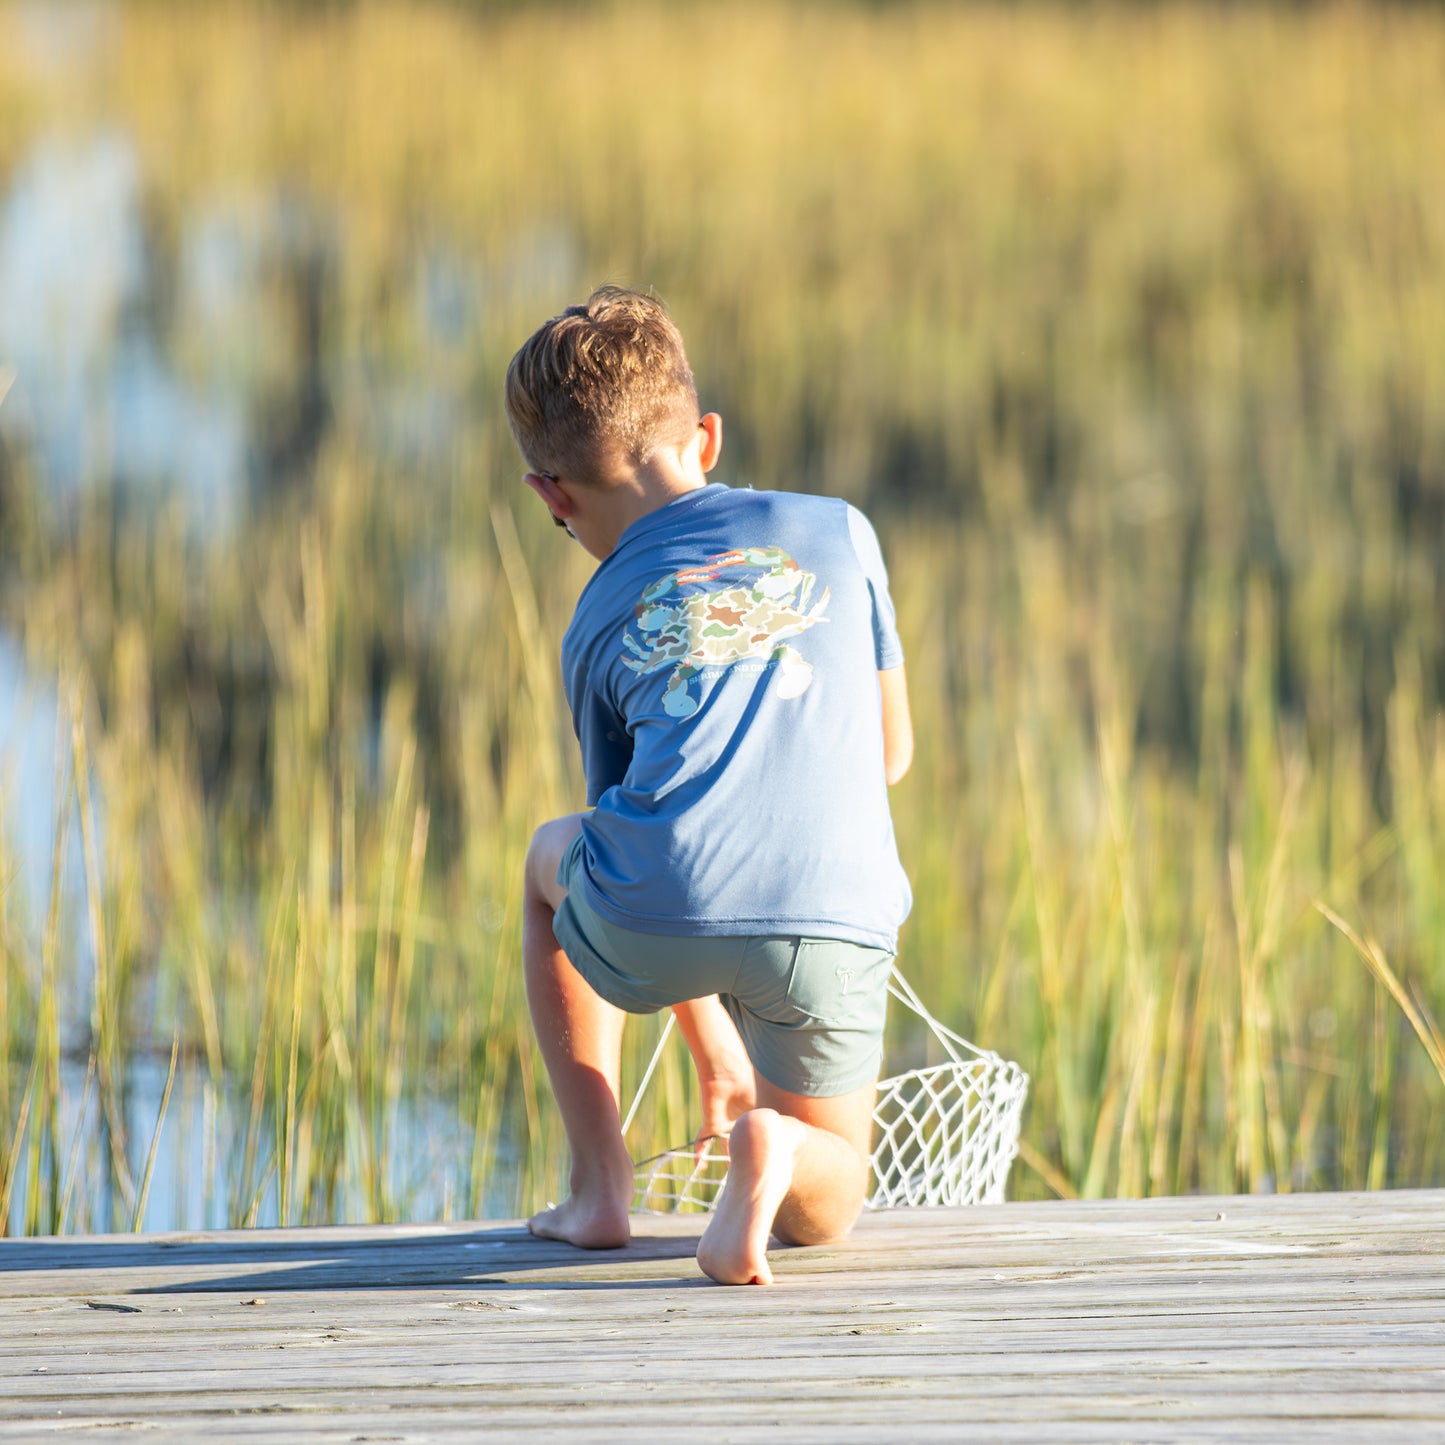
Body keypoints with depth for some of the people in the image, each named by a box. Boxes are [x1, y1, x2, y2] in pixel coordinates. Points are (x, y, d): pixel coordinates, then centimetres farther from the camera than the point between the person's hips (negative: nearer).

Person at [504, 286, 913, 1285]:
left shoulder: (601, 625, 21)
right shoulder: (837, 530, 20)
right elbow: (892, 752, 29)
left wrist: (717, 1059, 37)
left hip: (650, 932, -1)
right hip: (837, 925, 1)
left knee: (553, 859, 38)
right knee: (823, 1210, 26)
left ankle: (602, 1187, 26)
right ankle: (773, 1151, -12)